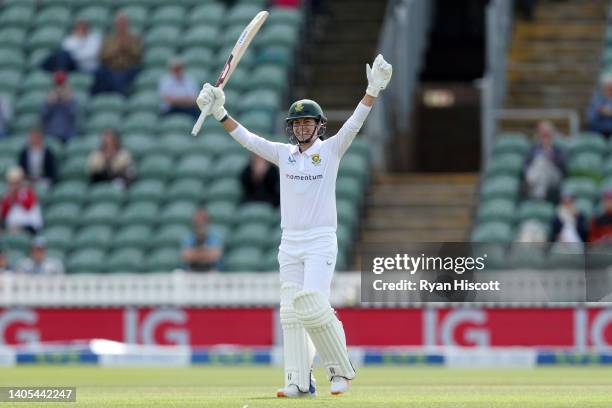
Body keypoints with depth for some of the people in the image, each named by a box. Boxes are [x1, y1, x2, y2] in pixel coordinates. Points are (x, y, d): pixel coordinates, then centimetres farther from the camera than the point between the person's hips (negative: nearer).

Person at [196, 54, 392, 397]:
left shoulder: (331, 150, 1)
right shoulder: (283, 153, 11)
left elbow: (354, 124, -12)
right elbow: (247, 138, 4)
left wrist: (373, 90, -25)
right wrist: (219, 113, -8)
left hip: (321, 241, -5)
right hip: (289, 242, 5)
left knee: (314, 304, -18)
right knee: (291, 312, 0)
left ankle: (341, 369, -3)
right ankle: (300, 382, 1)